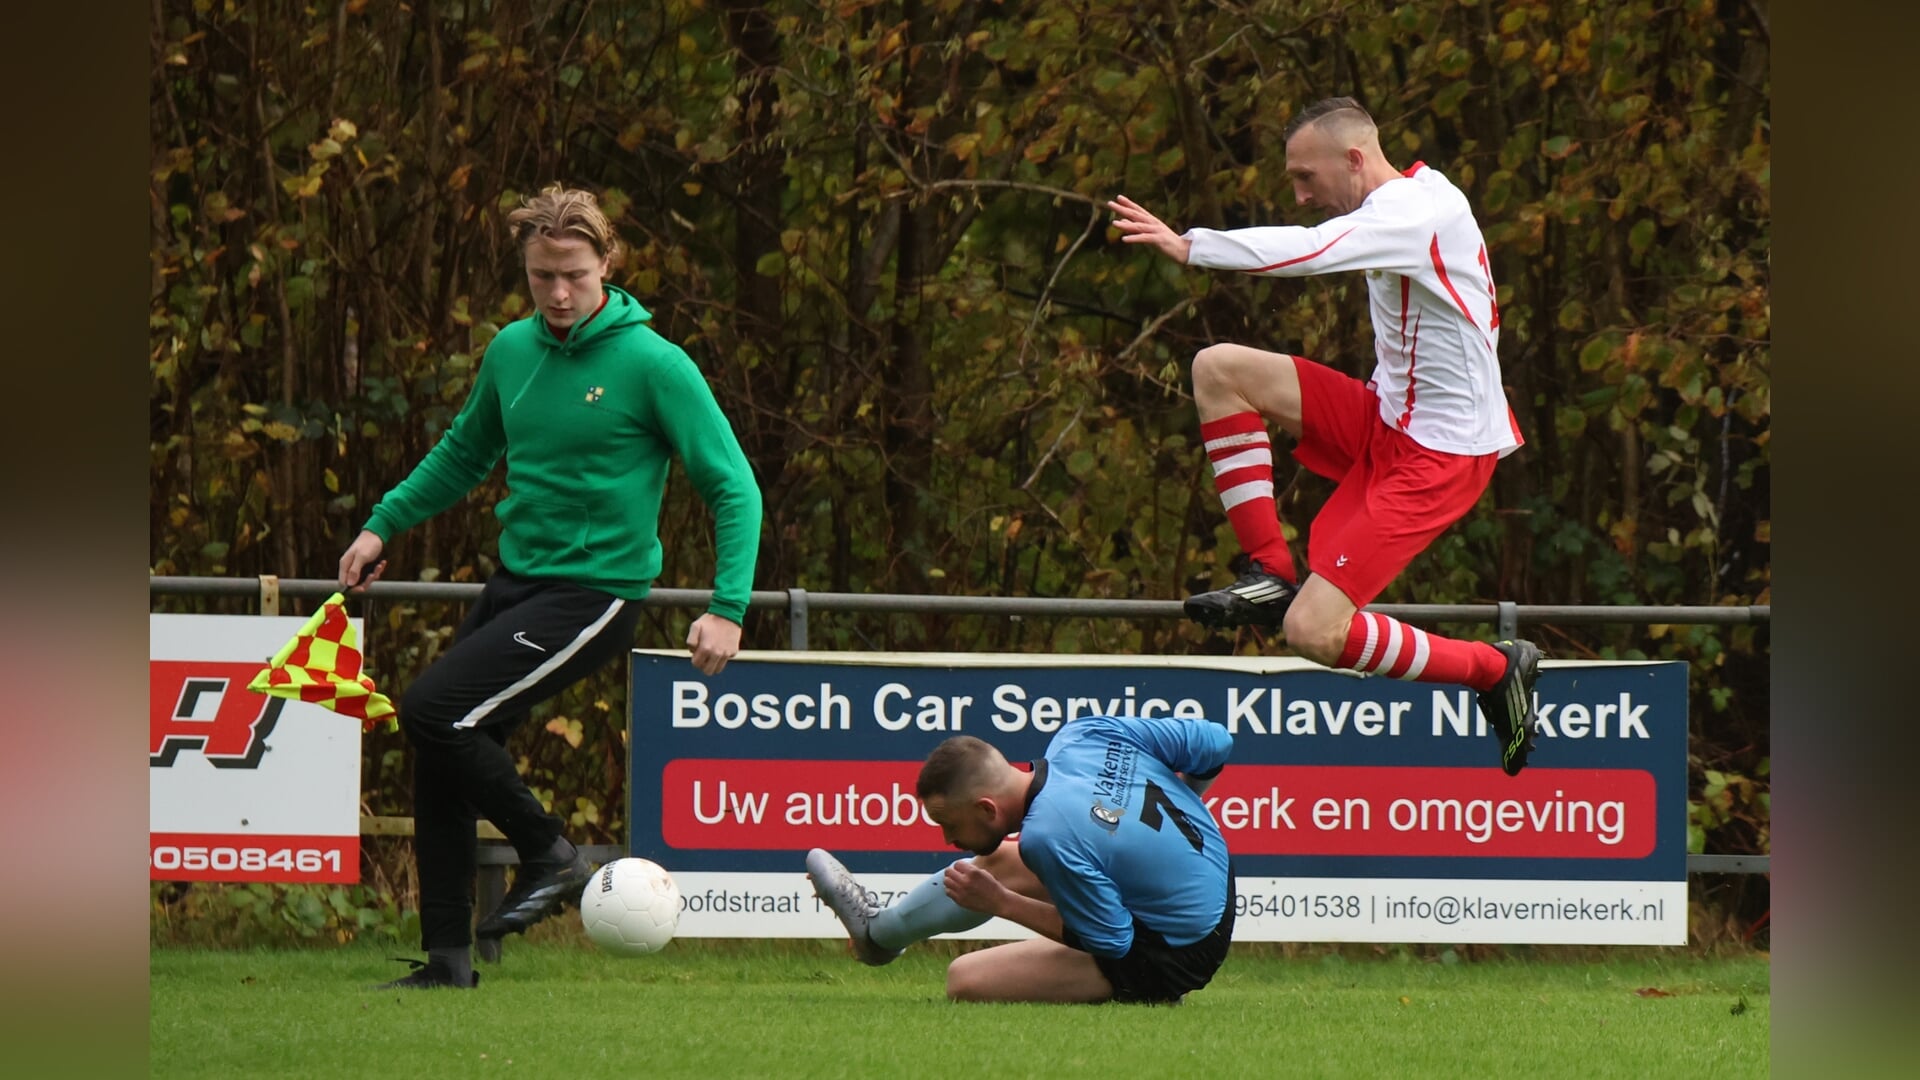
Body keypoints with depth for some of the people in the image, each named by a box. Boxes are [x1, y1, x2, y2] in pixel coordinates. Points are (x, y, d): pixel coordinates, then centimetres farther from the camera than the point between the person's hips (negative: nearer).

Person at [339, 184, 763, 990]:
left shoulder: (652, 365, -13)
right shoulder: (512, 351, 6)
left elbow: (733, 488, -11)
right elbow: (464, 455, 24)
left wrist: (728, 607, -20)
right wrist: (384, 525, 16)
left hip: (594, 593, -7)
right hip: (515, 581, 7)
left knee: (434, 711, -21)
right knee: (438, 762, 3)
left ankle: (548, 854, -2)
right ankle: (447, 959, 13)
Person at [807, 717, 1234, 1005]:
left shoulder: (1047, 839, -34)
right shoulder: (1084, 733, -14)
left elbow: (1113, 943, -22)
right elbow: (1216, 742, -3)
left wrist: (999, 904, -16)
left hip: (1168, 959, -8)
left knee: (967, 979, -15)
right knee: (1000, 863, 23)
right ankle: (878, 930, 45)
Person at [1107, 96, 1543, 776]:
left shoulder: (1416, 211, -21)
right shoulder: (1414, 199, 8)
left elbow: (1310, 250, -36)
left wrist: (1189, 247, -39)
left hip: (1439, 456, -10)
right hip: (1389, 420, 10)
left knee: (1314, 632, -16)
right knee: (1219, 369, 0)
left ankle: (1496, 671, 3)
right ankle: (1272, 575, 2)